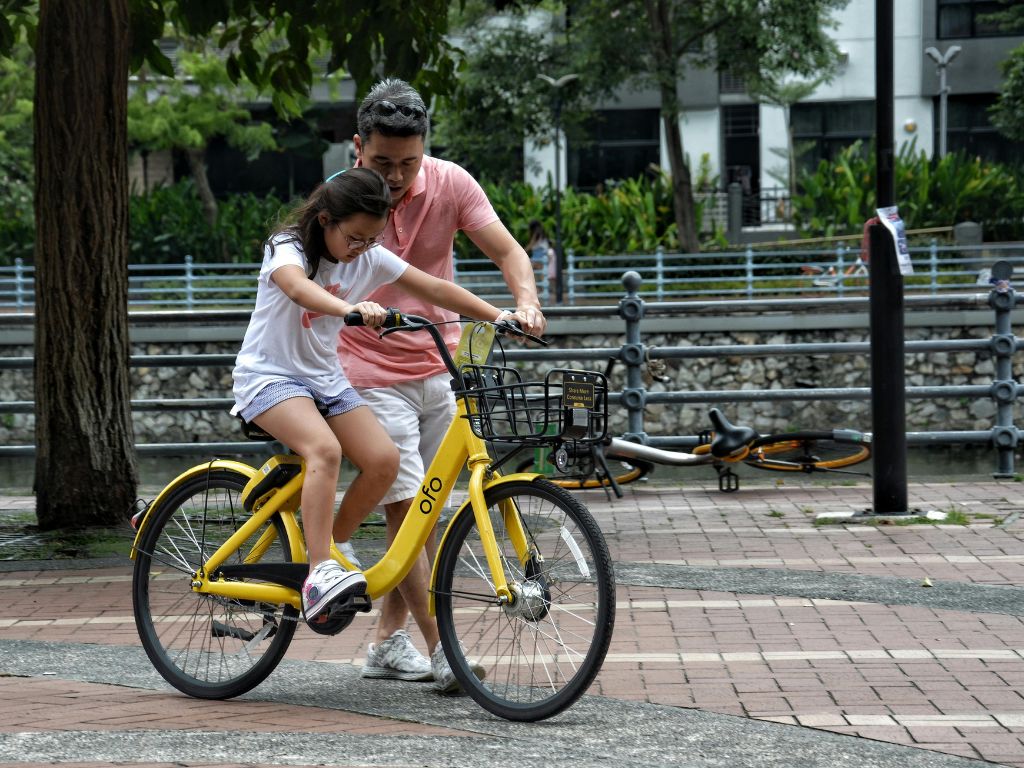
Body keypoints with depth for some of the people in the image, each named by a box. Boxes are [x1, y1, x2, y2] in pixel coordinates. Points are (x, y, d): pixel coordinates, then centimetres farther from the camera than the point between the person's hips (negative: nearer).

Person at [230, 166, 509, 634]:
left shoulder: (370, 259, 1)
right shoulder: (287, 248, -16)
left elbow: (434, 288, 0)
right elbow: (298, 287, -40)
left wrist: (500, 316, -12)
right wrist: (351, 308, -60)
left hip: (324, 379, 6)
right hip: (269, 376, -6)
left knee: (384, 460, -16)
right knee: (325, 449, -33)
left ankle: (324, 547, 3)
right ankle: (319, 575, -36)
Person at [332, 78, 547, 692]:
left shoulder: (450, 184, -6)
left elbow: (507, 250, -9)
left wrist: (527, 301, -28)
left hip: (439, 367, 4)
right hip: (373, 374, -4)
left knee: (423, 511, 9)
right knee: (405, 508, -11)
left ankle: (390, 643, 20)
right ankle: (441, 650, -11)